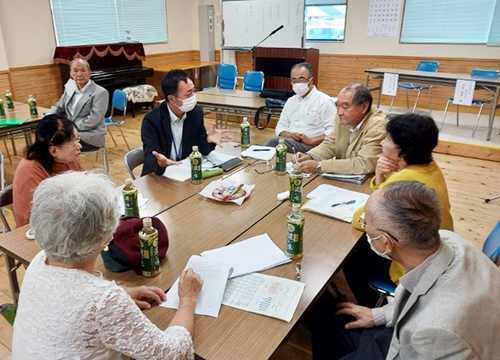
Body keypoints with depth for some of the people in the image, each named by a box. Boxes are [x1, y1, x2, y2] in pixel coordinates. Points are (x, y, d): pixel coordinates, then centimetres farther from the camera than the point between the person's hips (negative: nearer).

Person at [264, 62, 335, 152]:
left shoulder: (324, 101, 1)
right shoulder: (291, 101, 21)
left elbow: (333, 131, -7)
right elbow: (280, 127, 19)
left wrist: (311, 140, -17)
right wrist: (289, 135, -4)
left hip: (311, 147, -5)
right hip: (290, 141, 5)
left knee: (276, 141, -30)